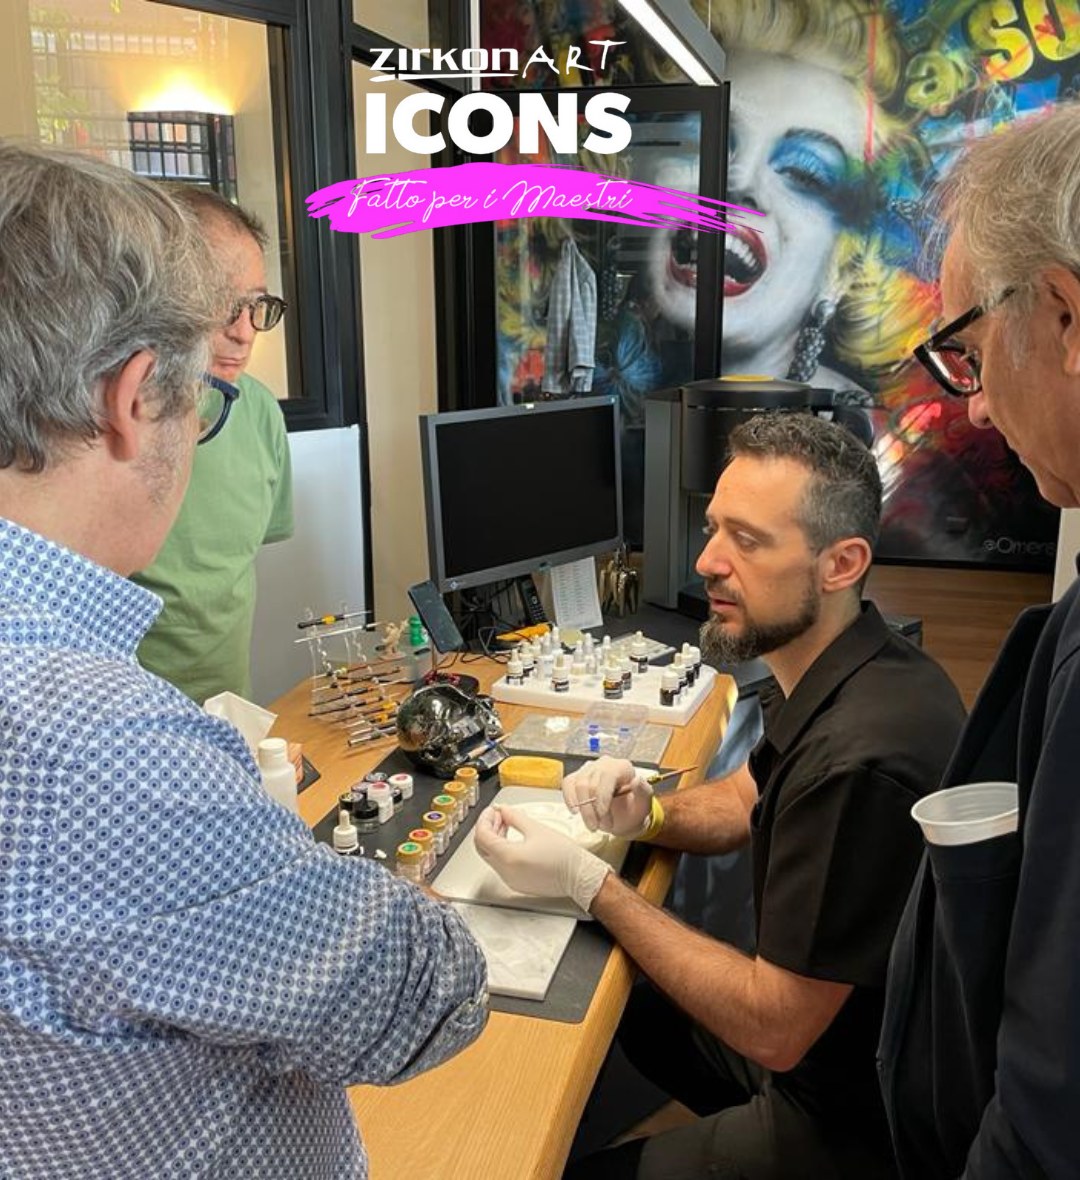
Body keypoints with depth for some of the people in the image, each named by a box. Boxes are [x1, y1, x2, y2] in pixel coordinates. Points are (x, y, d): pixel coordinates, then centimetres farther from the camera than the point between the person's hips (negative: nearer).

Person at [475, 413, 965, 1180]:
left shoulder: (860, 757, -35)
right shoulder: (839, 674, -3)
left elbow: (772, 1028, -27)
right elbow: (746, 801, 13)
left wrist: (587, 882, -21)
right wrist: (648, 814, -8)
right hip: (819, 1030, 9)